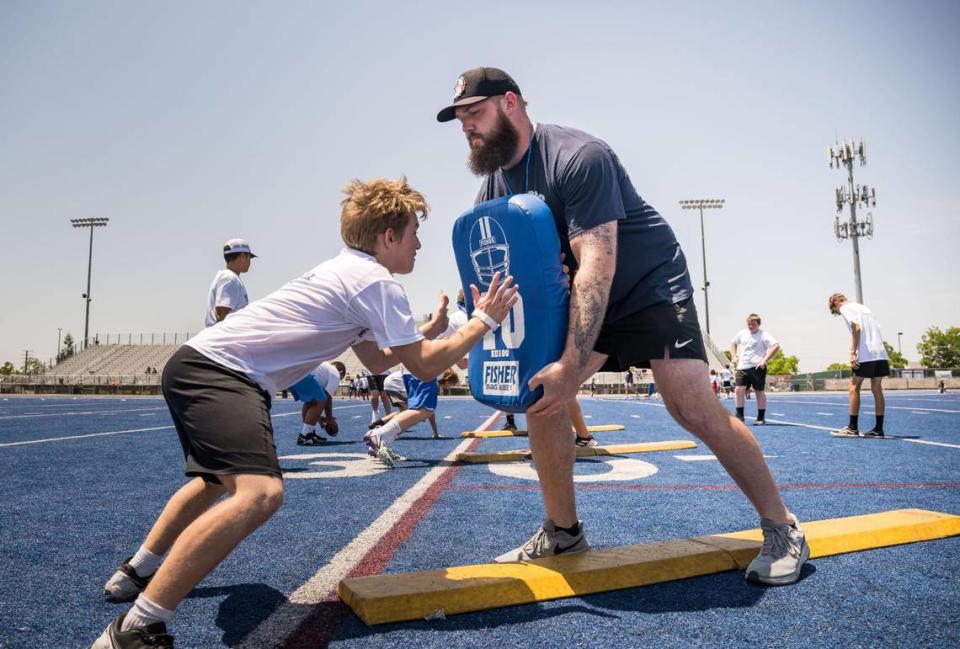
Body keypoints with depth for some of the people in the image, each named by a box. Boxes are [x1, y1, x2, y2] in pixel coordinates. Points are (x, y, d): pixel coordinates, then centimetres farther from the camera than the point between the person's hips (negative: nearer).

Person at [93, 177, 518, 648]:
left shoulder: (348, 272, 18)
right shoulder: (377, 281, -12)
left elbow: (376, 360, 26)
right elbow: (425, 367, -11)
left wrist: (425, 331, 23)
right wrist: (483, 321, -1)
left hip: (199, 364, 11)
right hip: (216, 370, -11)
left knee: (220, 479, 32)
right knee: (259, 492, -29)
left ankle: (137, 573, 49)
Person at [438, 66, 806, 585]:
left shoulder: (577, 157, -25)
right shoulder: (492, 188, 1)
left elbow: (598, 266, -33)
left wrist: (571, 369, -37)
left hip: (651, 285, -7)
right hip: (579, 299, 8)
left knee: (694, 409, -16)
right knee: (538, 396, -5)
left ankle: (782, 530, 4)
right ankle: (562, 532, 9)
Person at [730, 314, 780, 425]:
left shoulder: (763, 335, -7)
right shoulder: (742, 333, 11)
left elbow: (776, 346, -18)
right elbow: (733, 343, 28)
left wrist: (764, 360, -20)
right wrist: (734, 356, 13)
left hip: (757, 367, -5)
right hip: (742, 367, 5)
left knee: (759, 391, 3)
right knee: (739, 390, -4)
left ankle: (761, 418, 14)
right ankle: (739, 416, 4)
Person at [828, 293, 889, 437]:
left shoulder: (846, 308, 0)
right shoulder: (863, 307, 25)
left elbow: (856, 328, -14)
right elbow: (876, 330, 22)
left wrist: (853, 353, -16)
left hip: (865, 355, -8)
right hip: (880, 353, 8)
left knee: (854, 387, 0)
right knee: (877, 389, 9)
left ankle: (852, 428, 1)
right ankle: (878, 429, 10)